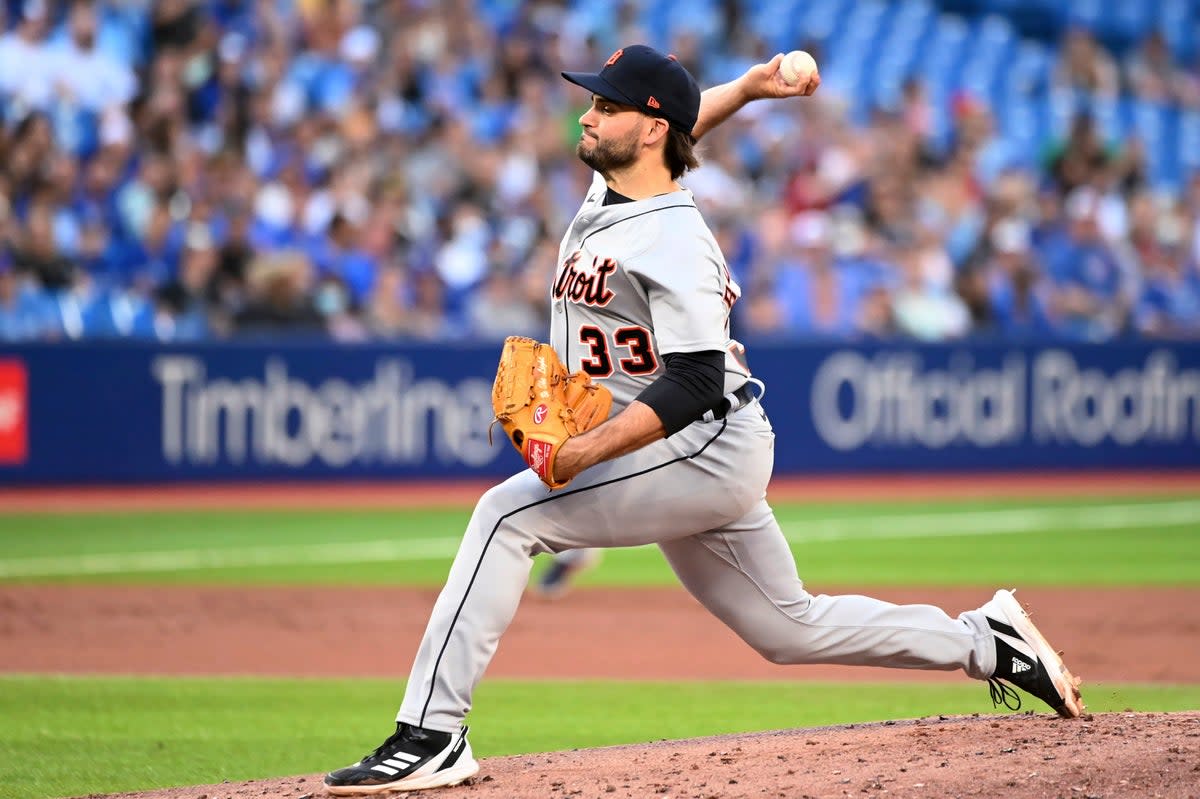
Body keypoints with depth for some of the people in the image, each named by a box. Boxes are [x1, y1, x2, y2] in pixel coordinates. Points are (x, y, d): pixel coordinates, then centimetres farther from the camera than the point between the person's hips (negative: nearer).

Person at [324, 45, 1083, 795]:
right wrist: (745, 87, 9)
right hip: (687, 462, 10)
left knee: (508, 514, -22)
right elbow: (679, 120, 27)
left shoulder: (674, 244, -20)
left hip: (708, 448, -10)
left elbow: (694, 385, -27)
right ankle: (987, 643, 25)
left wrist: (590, 451, -35)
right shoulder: (609, 189, 7)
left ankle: (432, 737, -26)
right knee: (793, 629, 17)